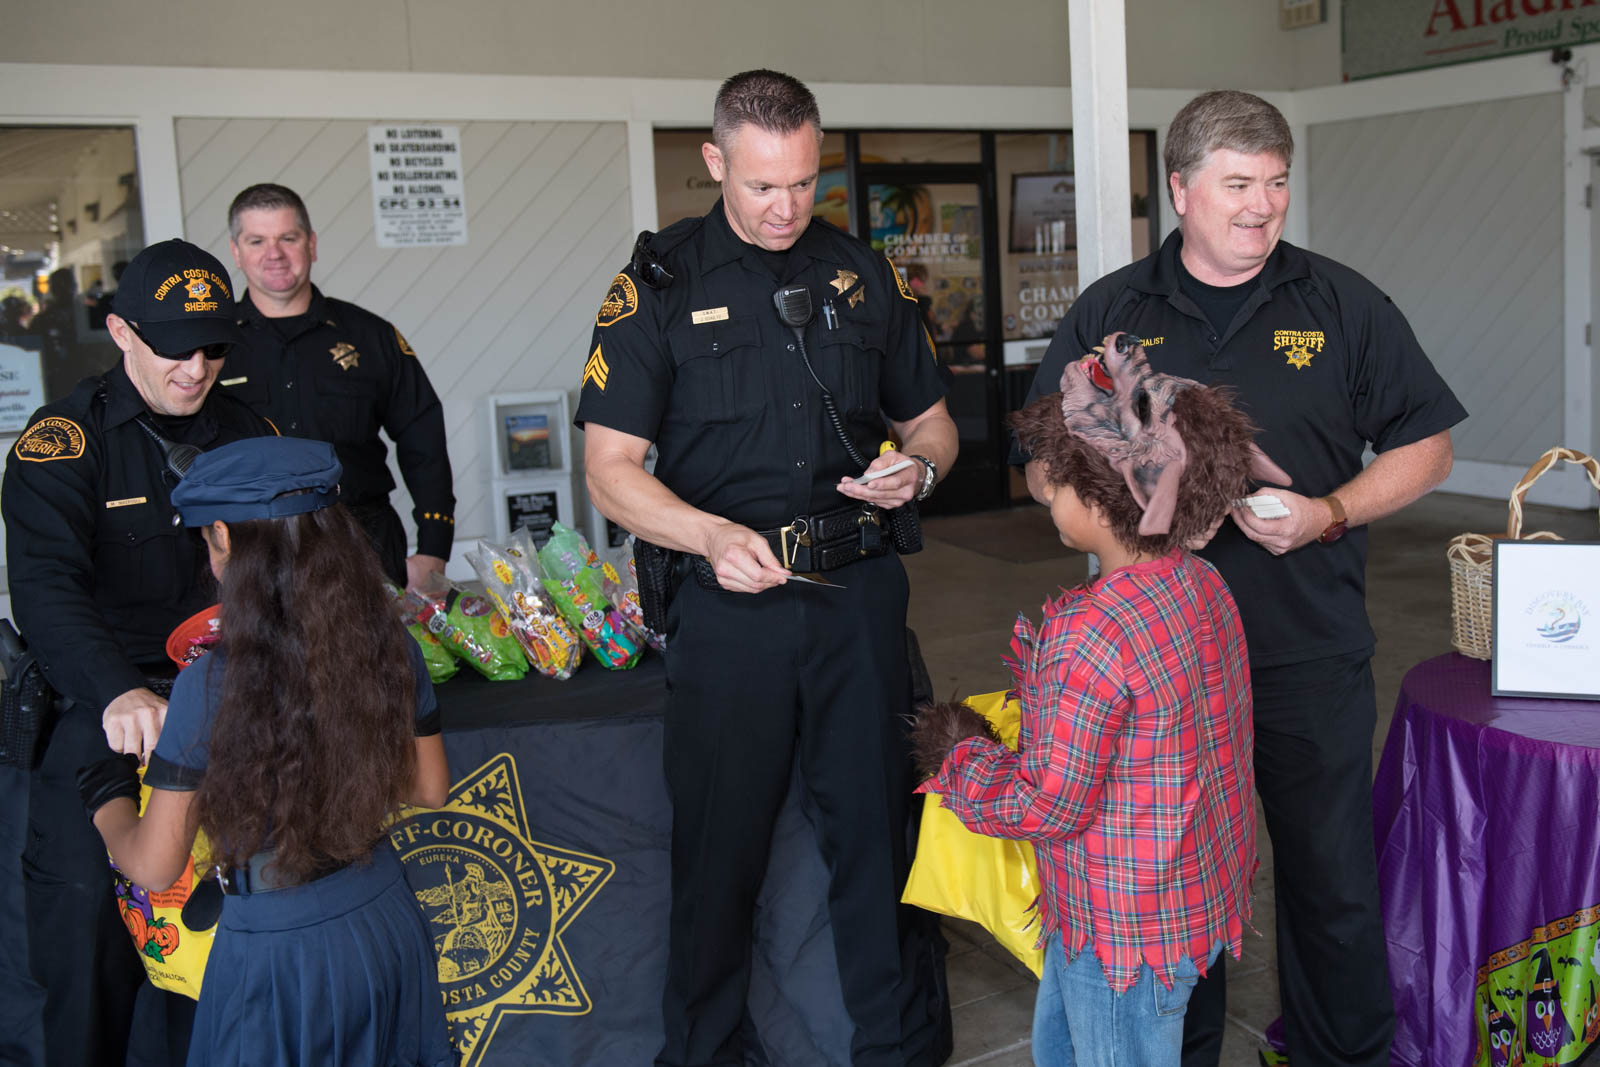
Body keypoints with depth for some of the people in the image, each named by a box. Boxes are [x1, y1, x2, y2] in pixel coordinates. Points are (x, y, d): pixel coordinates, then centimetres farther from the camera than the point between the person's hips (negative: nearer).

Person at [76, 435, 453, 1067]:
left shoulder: (209, 687, -23)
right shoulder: (393, 651, -11)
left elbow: (153, 868, -12)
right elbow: (429, 788, 5)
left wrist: (106, 797, 7)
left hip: (275, 955, -4)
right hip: (385, 927, 4)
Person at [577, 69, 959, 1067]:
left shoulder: (864, 273, 9)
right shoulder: (660, 282, -1)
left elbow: (933, 422, 18)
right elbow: (611, 469, -5)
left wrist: (917, 469, -5)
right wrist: (711, 534, -21)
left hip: (860, 596, 3)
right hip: (730, 603, -2)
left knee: (876, 827, 11)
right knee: (720, 846, 6)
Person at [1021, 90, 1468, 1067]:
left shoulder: (1344, 305, 3)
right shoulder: (1111, 313, 4)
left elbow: (1424, 447, 5)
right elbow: (1047, 468, 7)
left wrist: (1328, 514, -12)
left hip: (1312, 654, 0)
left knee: (1333, 878, 11)